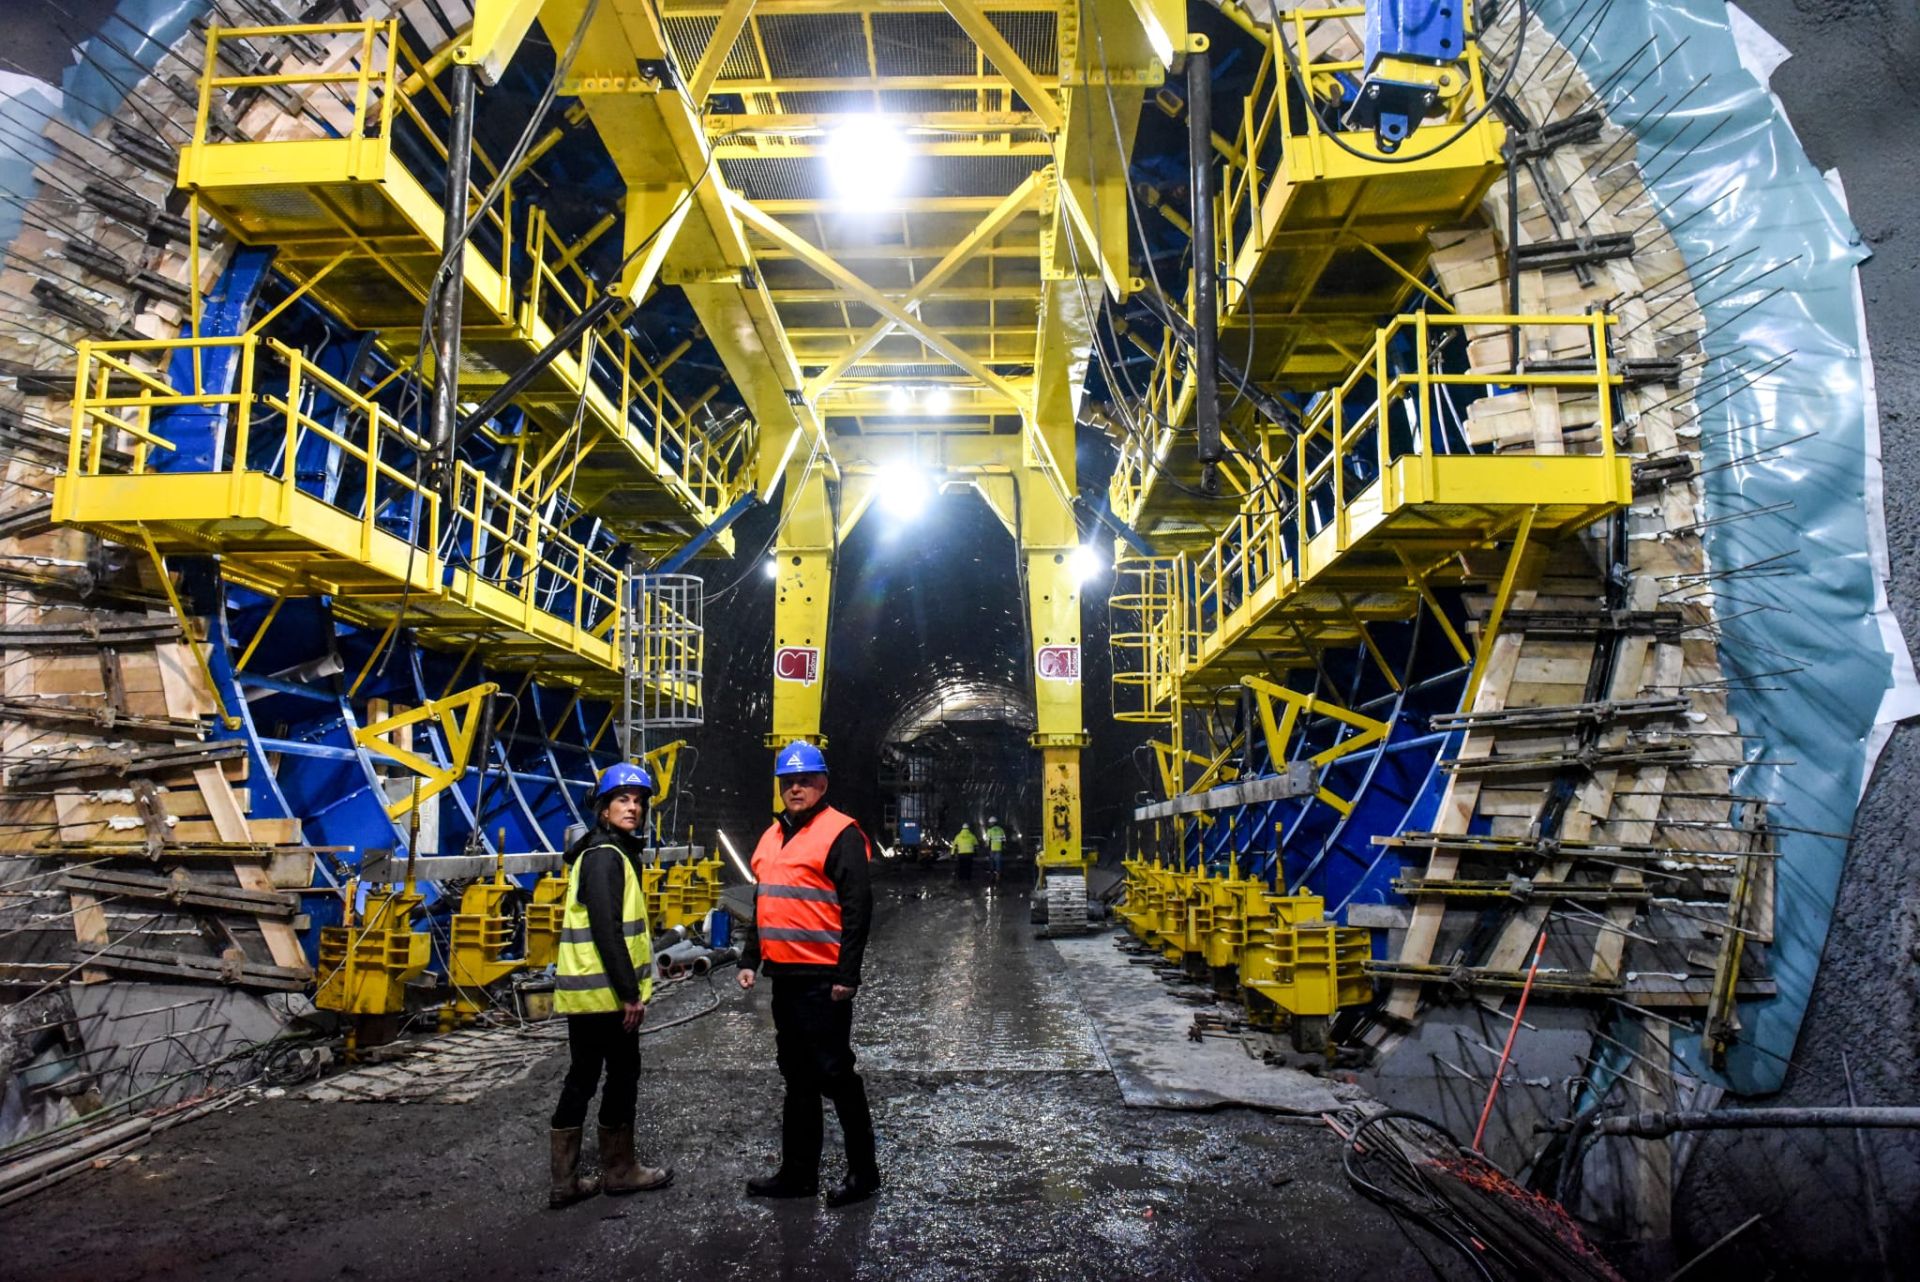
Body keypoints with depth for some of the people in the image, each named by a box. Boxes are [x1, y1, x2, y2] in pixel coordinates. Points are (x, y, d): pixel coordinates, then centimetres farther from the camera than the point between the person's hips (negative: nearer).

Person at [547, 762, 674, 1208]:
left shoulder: (609, 852, 16)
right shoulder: (605, 856, -16)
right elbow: (606, 930, -23)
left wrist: (630, 986, 20)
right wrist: (630, 993, -21)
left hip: (584, 991, 10)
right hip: (606, 992, -10)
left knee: (582, 1077, 12)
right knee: (622, 1074, 4)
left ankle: (564, 1180, 18)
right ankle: (619, 1170, 17)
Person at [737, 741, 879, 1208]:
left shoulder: (840, 833, -10)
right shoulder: (772, 836, 15)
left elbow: (857, 907, -15)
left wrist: (846, 975, -19)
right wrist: (750, 959, 16)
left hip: (822, 978, -8)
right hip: (784, 975, 8)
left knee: (835, 1073, 0)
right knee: (797, 1076, 16)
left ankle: (863, 1172, 14)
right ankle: (798, 1172, 26)